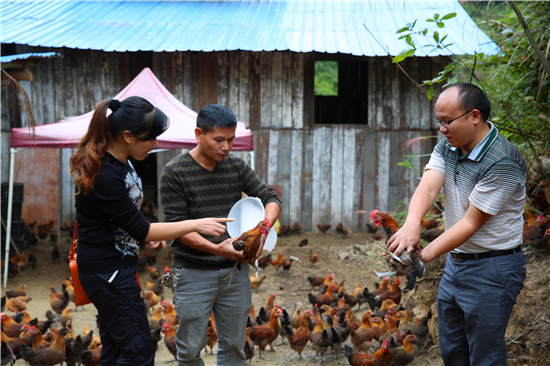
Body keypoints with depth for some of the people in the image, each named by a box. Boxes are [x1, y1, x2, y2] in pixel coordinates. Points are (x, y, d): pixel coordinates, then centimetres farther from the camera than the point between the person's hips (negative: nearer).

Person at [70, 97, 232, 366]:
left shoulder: (118, 160, 2)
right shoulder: (104, 176, -28)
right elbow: (142, 231, -22)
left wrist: (148, 232, 7)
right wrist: (196, 225, -19)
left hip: (115, 265, 10)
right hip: (107, 271, -10)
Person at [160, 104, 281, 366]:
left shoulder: (236, 166, 4)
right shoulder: (175, 172, -10)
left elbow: (270, 197, 4)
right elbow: (177, 225, -13)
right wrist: (216, 248, -26)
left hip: (234, 270, 4)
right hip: (193, 273, -4)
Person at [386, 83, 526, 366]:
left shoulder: (502, 162, -24)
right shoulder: (447, 146, 1)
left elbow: (471, 223, -23)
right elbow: (428, 186, -15)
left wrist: (424, 256, -28)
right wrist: (411, 223, -36)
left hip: (491, 271, -8)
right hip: (455, 262, 8)